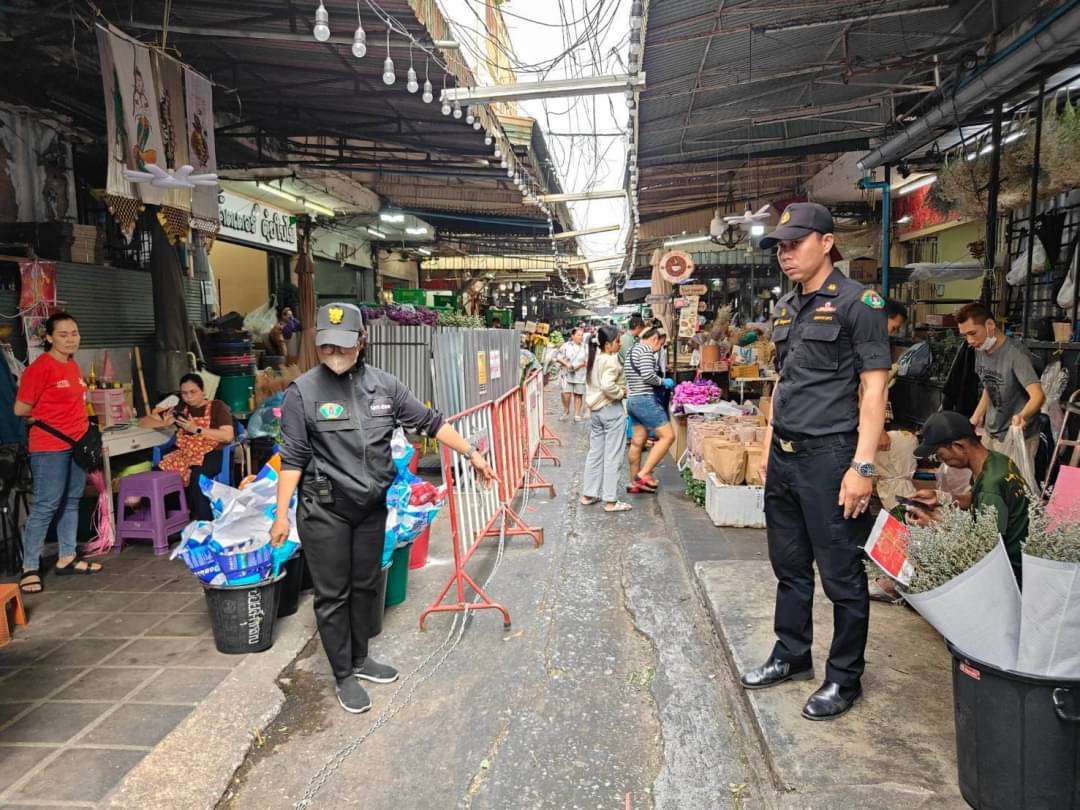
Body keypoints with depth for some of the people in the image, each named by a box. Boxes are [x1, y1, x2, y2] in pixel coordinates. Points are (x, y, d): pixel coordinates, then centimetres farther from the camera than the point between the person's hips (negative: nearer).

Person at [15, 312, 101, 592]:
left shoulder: (74, 366, 10)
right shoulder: (40, 367, -14)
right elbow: (21, 409, -12)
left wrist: (83, 424, 8)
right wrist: (47, 416, 2)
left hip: (78, 443, 8)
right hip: (50, 447, -8)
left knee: (71, 502, 12)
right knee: (45, 506, -5)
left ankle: (67, 558, 21)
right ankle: (30, 568, 3)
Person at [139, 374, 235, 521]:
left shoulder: (217, 407, 5)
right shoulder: (180, 409, 17)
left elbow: (228, 436, -10)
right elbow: (143, 422, 20)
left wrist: (197, 429, -14)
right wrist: (164, 423, -1)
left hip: (212, 454, -5)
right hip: (185, 454, 5)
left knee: (197, 475, -37)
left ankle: (205, 524, -28)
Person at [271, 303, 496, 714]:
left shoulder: (384, 384, -1)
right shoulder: (303, 391, -11)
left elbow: (430, 421, 6)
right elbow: (293, 458, -8)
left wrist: (471, 453, 7)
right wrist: (281, 515, -8)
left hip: (372, 507, 4)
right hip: (324, 510, -4)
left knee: (366, 586, 18)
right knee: (333, 594, 7)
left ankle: (360, 659, 39)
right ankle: (344, 676, 25)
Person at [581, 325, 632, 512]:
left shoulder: (594, 358, 10)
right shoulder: (611, 361, -18)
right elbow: (607, 386, -31)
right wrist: (622, 393, -15)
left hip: (596, 409, 9)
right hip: (612, 410, -9)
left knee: (595, 453, 15)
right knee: (612, 456, -2)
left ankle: (588, 494, 21)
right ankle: (610, 501, 2)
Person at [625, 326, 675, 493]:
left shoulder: (633, 351, 20)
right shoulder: (646, 350, -11)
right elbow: (648, 375, -23)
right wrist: (663, 382, -7)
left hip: (633, 400, 10)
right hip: (645, 400, -10)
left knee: (637, 442, 12)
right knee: (668, 436, -8)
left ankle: (635, 483, 17)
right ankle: (644, 474, -10)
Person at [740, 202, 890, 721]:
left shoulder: (857, 302, -9)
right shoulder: (786, 307, 13)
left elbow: (873, 387, -13)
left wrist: (862, 466, -18)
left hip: (829, 457, -7)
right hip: (783, 458, 8)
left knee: (841, 575, 6)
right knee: (789, 566, 18)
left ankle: (844, 678, 22)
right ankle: (792, 656, 34)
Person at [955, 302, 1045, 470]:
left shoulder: (1016, 353, -22)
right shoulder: (980, 349, 2)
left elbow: (1038, 395, -32)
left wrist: (1022, 416, -50)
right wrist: (976, 418, 12)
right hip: (991, 432, 7)